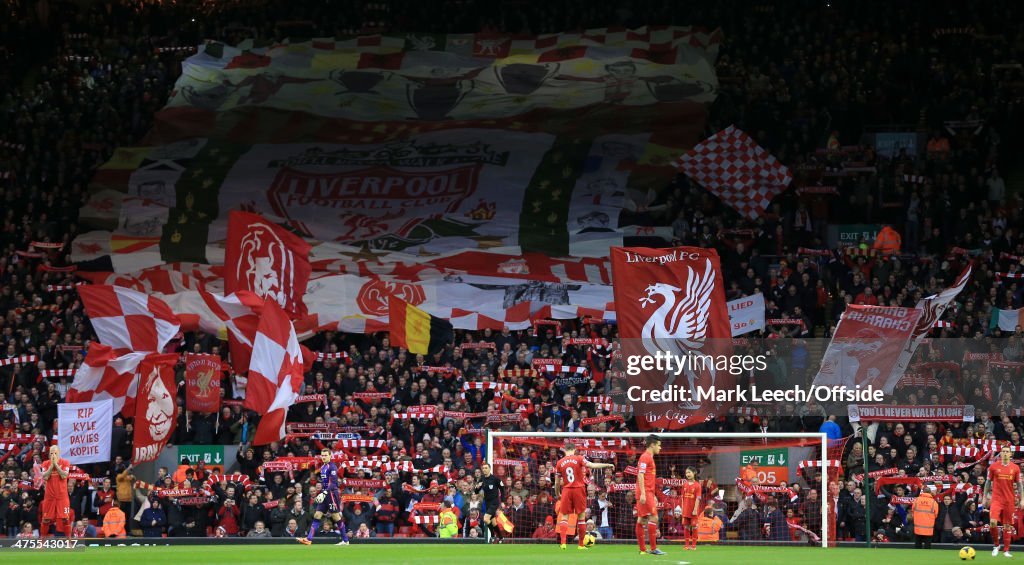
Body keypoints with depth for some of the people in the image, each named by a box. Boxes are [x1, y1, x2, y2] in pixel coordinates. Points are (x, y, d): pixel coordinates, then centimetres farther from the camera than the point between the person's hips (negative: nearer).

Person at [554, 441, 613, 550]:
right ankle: (581, 544, 11)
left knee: (564, 517, 4)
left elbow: (557, 482, 8)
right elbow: (592, 466, -14)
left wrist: (557, 494, 22)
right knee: (581, 516, 8)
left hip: (566, 491, 1)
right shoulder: (579, 459, -3)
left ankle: (563, 542, -13)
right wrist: (607, 465, -5)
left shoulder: (560, 463, 4)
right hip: (579, 489, -1)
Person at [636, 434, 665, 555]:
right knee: (653, 517, -12)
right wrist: (643, 494, -22)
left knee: (641, 519, 8)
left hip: (648, 493, 10)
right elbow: (640, 475, -17)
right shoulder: (645, 457, -9)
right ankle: (653, 548, -14)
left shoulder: (649, 458, 20)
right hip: (645, 493, -10)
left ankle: (642, 549, 8)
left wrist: (653, 495, 24)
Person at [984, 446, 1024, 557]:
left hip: (1009, 500, 1)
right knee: (993, 522, -18)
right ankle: (996, 544, 5)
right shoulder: (993, 466, 1)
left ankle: (1006, 550, 12)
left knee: (1008, 526, 4)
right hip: (996, 499, -1)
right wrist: (985, 497, 7)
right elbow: (988, 482, 8)